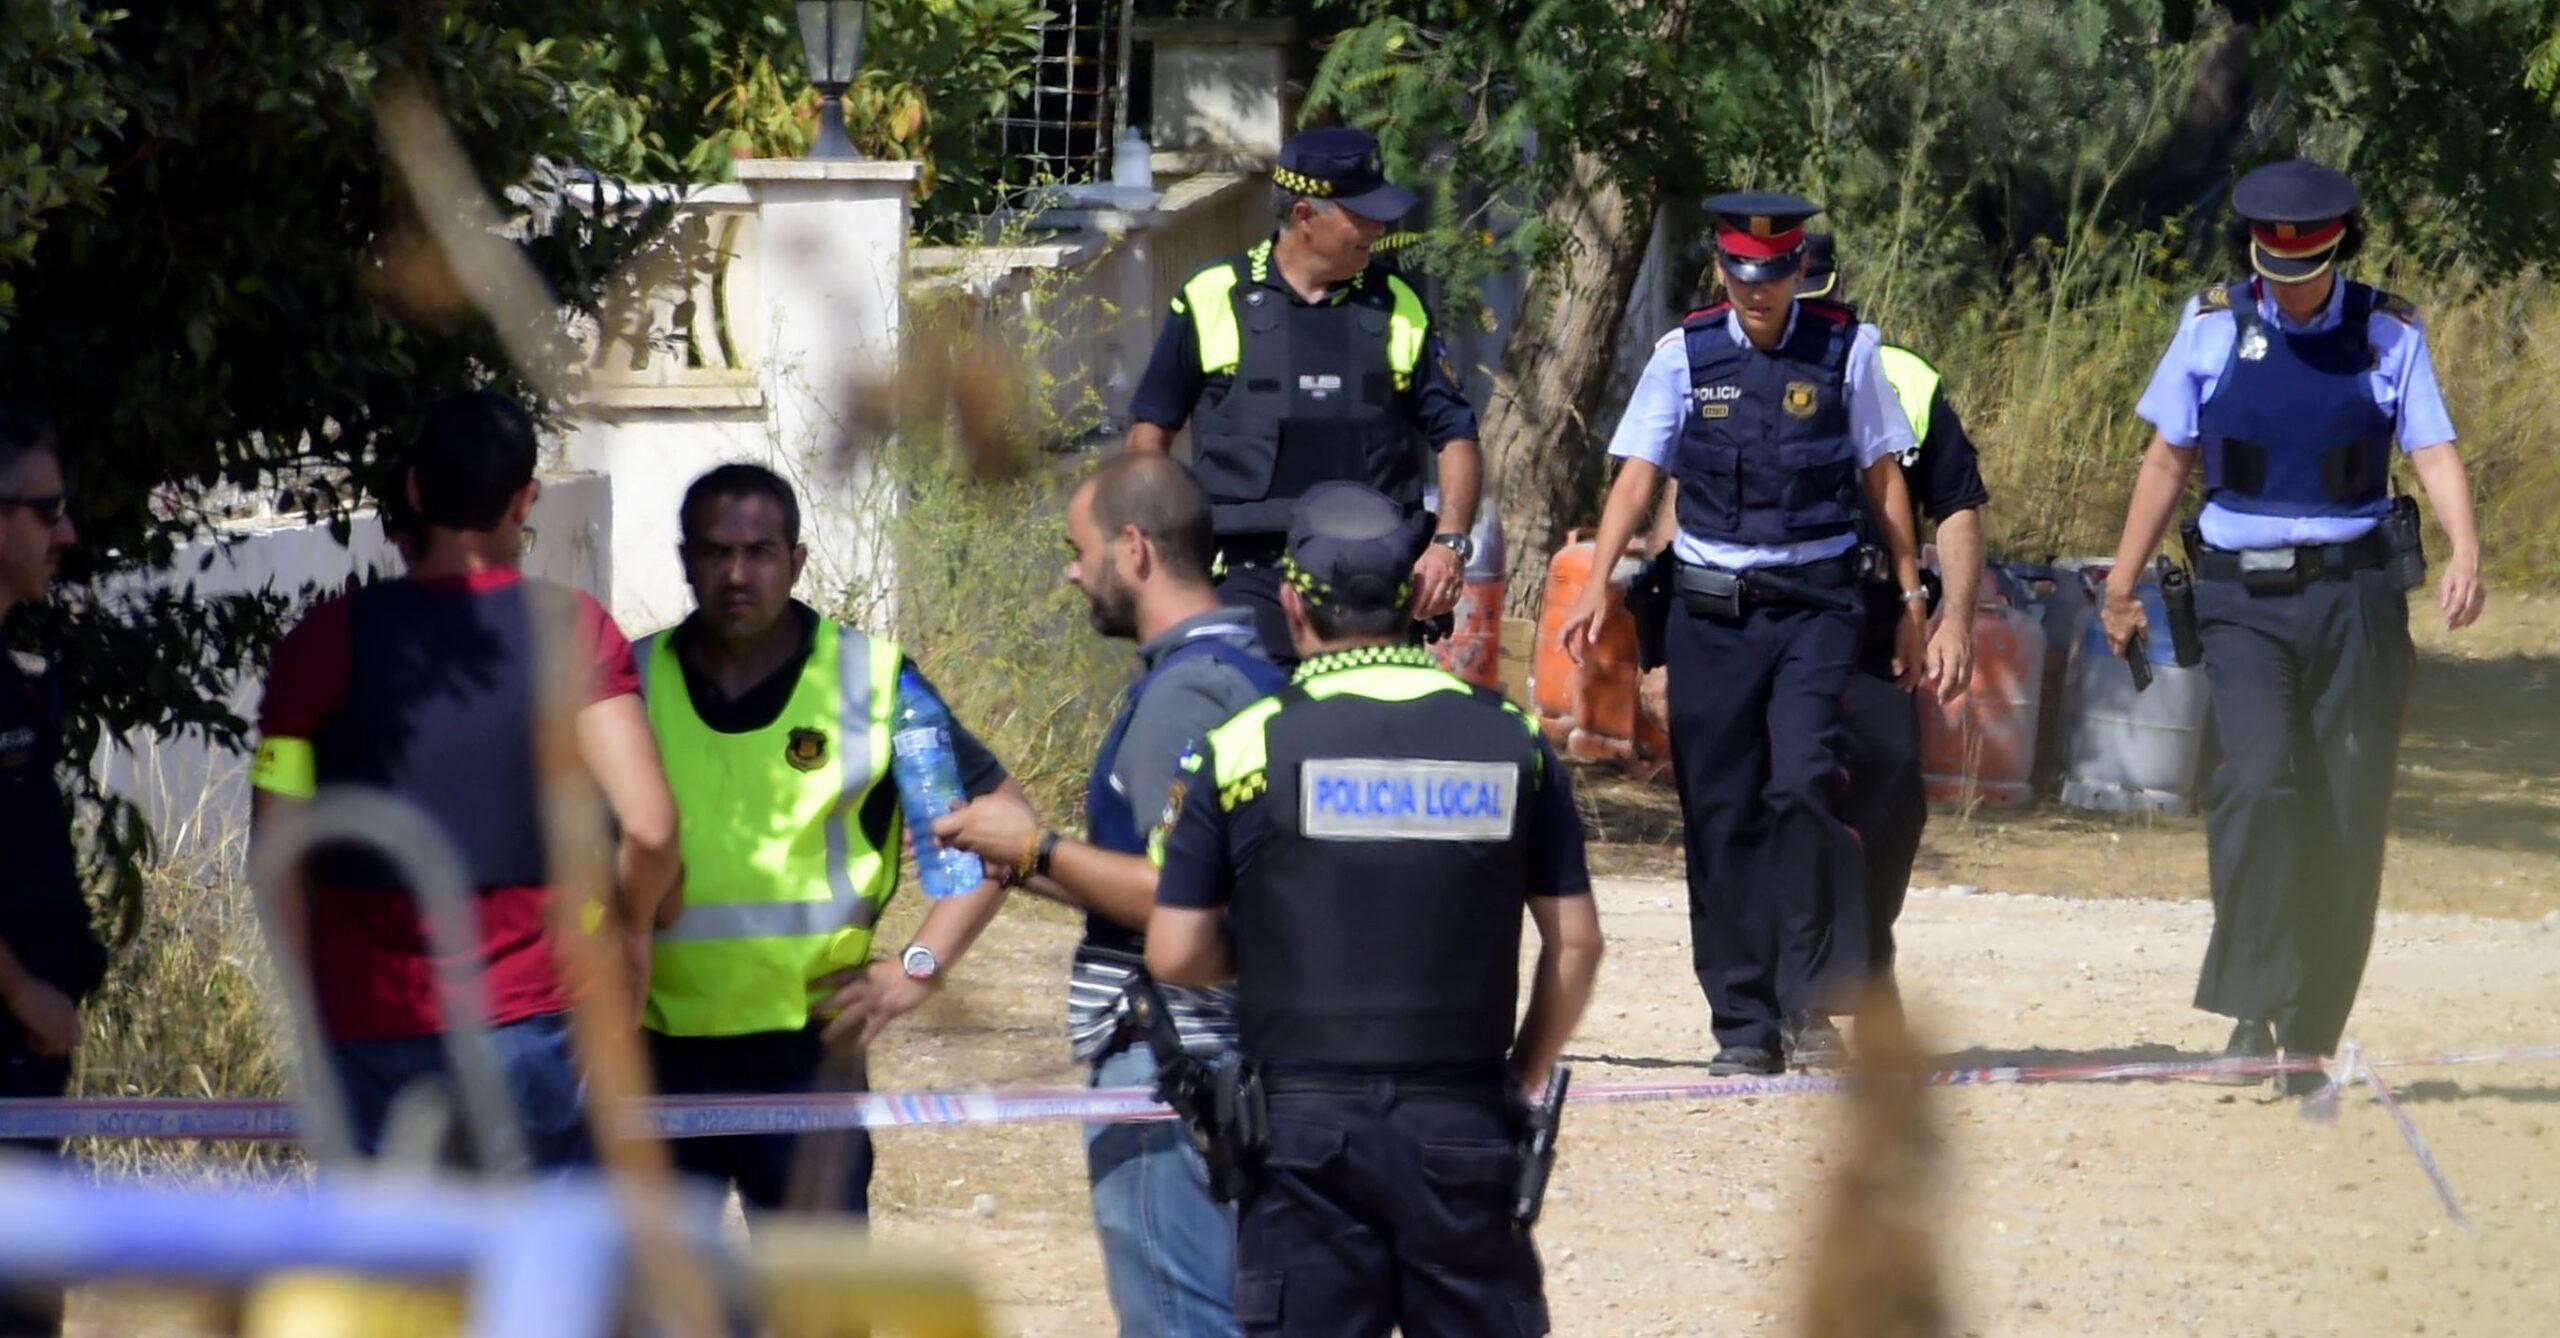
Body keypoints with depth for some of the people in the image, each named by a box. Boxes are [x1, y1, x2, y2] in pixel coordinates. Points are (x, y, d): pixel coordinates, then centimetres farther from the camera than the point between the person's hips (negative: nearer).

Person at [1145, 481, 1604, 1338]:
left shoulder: (1243, 750, -5)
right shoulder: (1509, 740, 2)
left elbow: (1177, 954, -3)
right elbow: (1575, 943, 3)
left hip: (1306, 1123, -2)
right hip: (1465, 1129, 2)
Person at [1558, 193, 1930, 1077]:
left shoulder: (1844, 350, 3)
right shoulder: (1684, 357, 4)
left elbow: (1882, 477, 10)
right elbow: (1637, 475, 0)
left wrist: (1910, 596, 10)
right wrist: (1599, 583, -12)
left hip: (1814, 605, -2)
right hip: (1710, 610, 2)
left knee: (1803, 782, -19)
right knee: (1721, 813, 2)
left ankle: (1810, 1005, -13)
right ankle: (1743, 1026, 8)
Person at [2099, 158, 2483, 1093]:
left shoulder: (2389, 336, 3)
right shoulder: (2213, 326, 4)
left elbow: (2434, 452, -7)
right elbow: (2168, 460, 11)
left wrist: (2465, 550, -25)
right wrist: (2121, 584, 11)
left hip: (2357, 595, 1)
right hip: (2245, 597, -1)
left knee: (2348, 814, 0)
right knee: (2258, 777, -22)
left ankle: (2312, 1039, 10)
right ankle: (2251, 1012, -22)